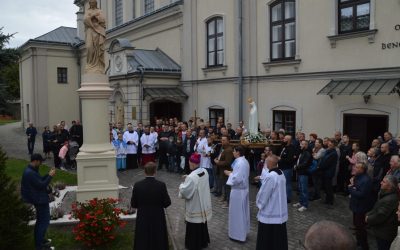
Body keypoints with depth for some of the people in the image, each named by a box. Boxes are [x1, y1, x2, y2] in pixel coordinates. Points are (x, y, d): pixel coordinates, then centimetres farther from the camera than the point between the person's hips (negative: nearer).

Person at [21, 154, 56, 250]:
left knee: (40, 220, 22)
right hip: (40, 200, -11)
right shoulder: (30, 173, -25)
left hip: (39, 199, 11)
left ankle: (39, 239, 35)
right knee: (44, 221, -3)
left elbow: (40, 180, 15)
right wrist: (50, 176, -15)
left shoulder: (31, 171, 8)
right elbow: (41, 185, -25)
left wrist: (48, 175, 4)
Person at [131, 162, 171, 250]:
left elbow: (133, 204, -5)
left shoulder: (137, 185, -11)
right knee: (159, 243, 15)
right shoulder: (161, 185, -15)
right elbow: (167, 203, -10)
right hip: (158, 219, -1)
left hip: (142, 220, 1)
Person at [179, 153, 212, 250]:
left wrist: (181, 185, -3)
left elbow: (185, 192, -22)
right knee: (202, 223, 24)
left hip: (195, 206, -7)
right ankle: (203, 242, 39)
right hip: (203, 204, 8)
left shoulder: (191, 177, -30)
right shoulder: (205, 172, -6)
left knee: (194, 226, 10)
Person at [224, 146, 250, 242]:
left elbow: (237, 178, -28)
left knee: (237, 212, 2)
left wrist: (229, 173, -13)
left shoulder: (239, 163, -25)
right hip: (243, 189, 10)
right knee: (243, 211, 19)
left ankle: (238, 234, 13)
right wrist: (232, 172, 7)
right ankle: (243, 231, 33)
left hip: (238, 190, -10)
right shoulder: (244, 161, 6)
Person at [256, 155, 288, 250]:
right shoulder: (281, 173, 2)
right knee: (279, 237, 17)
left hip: (269, 214, -8)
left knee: (266, 240, 6)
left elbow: (263, 194, -18)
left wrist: (259, 204, 0)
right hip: (281, 212, 8)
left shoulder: (270, 177, -25)